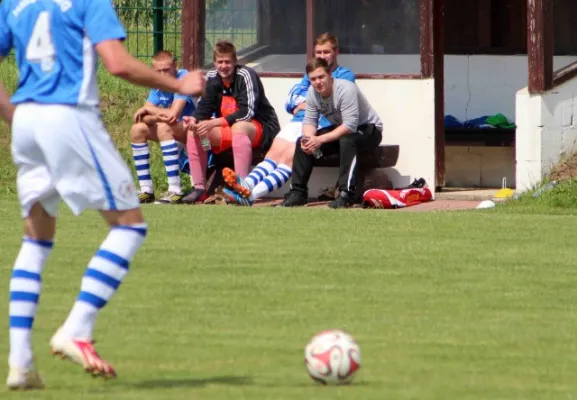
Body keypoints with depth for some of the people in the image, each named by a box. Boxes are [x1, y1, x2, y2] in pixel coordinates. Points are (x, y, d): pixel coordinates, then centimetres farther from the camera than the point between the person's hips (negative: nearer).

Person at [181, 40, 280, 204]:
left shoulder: (245, 75, -17)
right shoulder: (212, 78, 1)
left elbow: (247, 112, -26)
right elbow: (204, 106, 0)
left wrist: (215, 123, -33)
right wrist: (194, 120, -25)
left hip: (262, 128, -7)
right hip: (228, 131, 7)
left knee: (239, 128, -39)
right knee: (194, 132, -11)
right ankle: (199, 188, -10)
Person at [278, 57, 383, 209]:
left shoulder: (346, 89, -31)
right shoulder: (313, 92, -9)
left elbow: (350, 126, -36)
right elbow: (309, 121, -5)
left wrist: (320, 140, -39)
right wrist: (308, 138, -29)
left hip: (368, 129, -7)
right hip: (341, 129, 7)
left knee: (347, 141, -39)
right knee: (302, 143, -10)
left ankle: (346, 194, -37)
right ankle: (297, 192, -5)